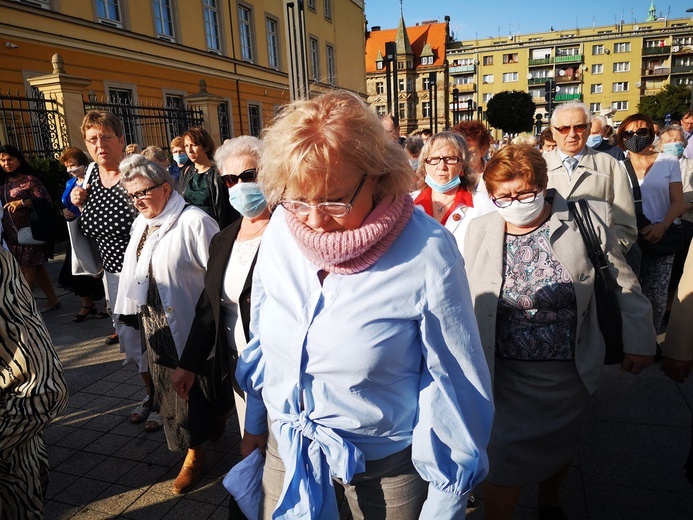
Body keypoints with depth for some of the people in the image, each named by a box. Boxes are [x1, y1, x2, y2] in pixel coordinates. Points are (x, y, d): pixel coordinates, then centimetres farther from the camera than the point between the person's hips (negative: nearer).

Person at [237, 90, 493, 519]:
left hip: (388, 463, -3)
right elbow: (262, 338, 2)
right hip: (287, 449, 4)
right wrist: (254, 423, 12)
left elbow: (457, 386, -16)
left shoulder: (427, 254, -25)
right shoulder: (282, 228, -12)